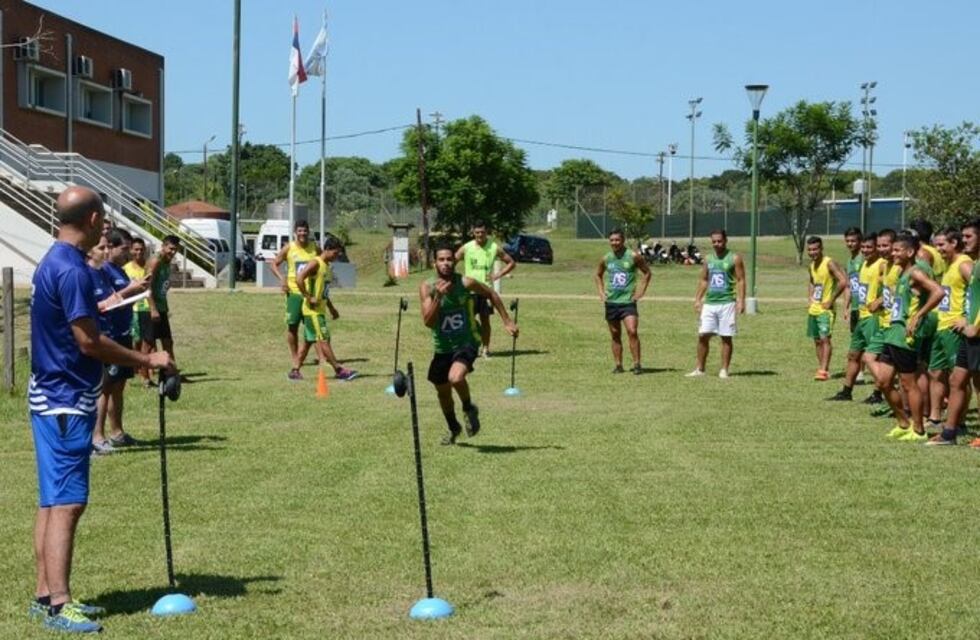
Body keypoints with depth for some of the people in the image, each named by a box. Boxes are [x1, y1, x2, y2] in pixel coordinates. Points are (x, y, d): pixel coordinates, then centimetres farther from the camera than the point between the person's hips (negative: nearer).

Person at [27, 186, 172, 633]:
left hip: (52, 398, 10)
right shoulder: (71, 270, -19)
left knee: (53, 501, 12)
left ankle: (45, 595, 17)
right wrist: (147, 360, -13)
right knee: (67, 503, -10)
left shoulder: (53, 263, 13)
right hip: (67, 402, -10)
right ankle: (58, 605, -9)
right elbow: (88, 342, -20)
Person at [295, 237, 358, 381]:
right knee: (324, 339, -7)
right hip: (313, 310, -10)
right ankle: (339, 370, -7)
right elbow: (299, 279, -26)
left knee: (308, 341, 11)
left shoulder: (326, 266, 16)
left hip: (320, 309, 10)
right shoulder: (315, 263, -13)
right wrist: (308, 298, -22)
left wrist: (331, 307, 23)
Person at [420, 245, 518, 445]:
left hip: (467, 343, -3)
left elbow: (491, 294, 6)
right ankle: (453, 428, 46)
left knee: (456, 378, -31)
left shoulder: (466, 283, -14)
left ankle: (469, 409, 1)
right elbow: (428, 322, -22)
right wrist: (439, 297, -34)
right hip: (442, 347, 3)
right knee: (442, 391, 17)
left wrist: (507, 321, 6)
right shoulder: (427, 288, -13)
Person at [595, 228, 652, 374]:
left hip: (628, 301, -4)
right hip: (611, 302, 4)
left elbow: (647, 272, 5)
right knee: (615, 335, 7)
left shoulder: (633, 257, -5)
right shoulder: (606, 259, 6)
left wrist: (641, 291, -3)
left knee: (632, 332, -16)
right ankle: (618, 365, 14)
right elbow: (598, 275, 23)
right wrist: (601, 292, 10)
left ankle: (637, 364, -10)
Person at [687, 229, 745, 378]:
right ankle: (700, 369, 8)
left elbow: (741, 280, -5)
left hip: (727, 303, -4)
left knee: (726, 337, 0)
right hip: (709, 303, 4)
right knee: (703, 335, 0)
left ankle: (724, 370, 7)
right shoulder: (708, 259, 12)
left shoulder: (734, 258, -2)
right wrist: (697, 299, 10)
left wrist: (741, 301, -14)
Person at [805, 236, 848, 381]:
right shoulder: (812, 265, 11)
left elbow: (843, 282, -22)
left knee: (824, 338, -15)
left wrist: (831, 300, -17)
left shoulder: (829, 263, -14)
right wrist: (810, 299, 14)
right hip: (813, 309, 8)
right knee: (817, 340, 11)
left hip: (825, 310, -8)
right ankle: (822, 368, 19)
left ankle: (824, 370, -19)